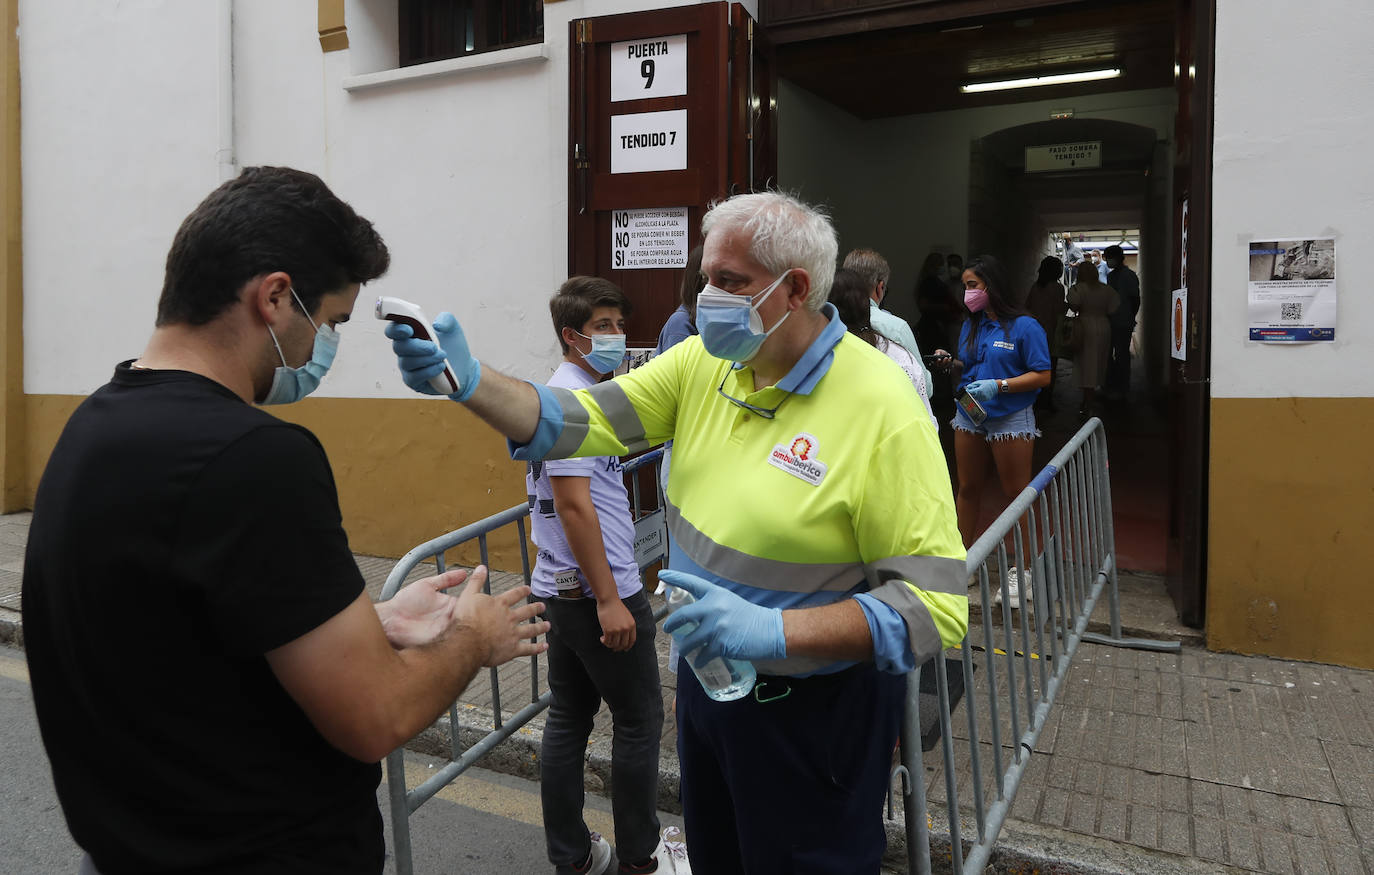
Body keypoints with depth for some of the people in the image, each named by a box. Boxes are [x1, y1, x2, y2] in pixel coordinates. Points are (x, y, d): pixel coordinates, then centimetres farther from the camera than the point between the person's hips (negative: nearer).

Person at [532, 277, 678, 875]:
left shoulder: (564, 393, 14)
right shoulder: (572, 398, -17)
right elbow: (573, 504, -23)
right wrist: (609, 600, -21)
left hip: (561, 589, 10)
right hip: (598, 590, -10)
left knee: (568, 719, 14)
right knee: (640, 721, 6)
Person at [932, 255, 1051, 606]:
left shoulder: (1024, 327, -11)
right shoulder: (971, 326, 8)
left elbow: (1042, 376, -13)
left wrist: (999, 385, -24)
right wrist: (951, 361, -5)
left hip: (1011, 420, -6)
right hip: (969, 417, 6)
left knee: (1016, 494, 4)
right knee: (967, 488, 13)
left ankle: (1022, 570, 15)